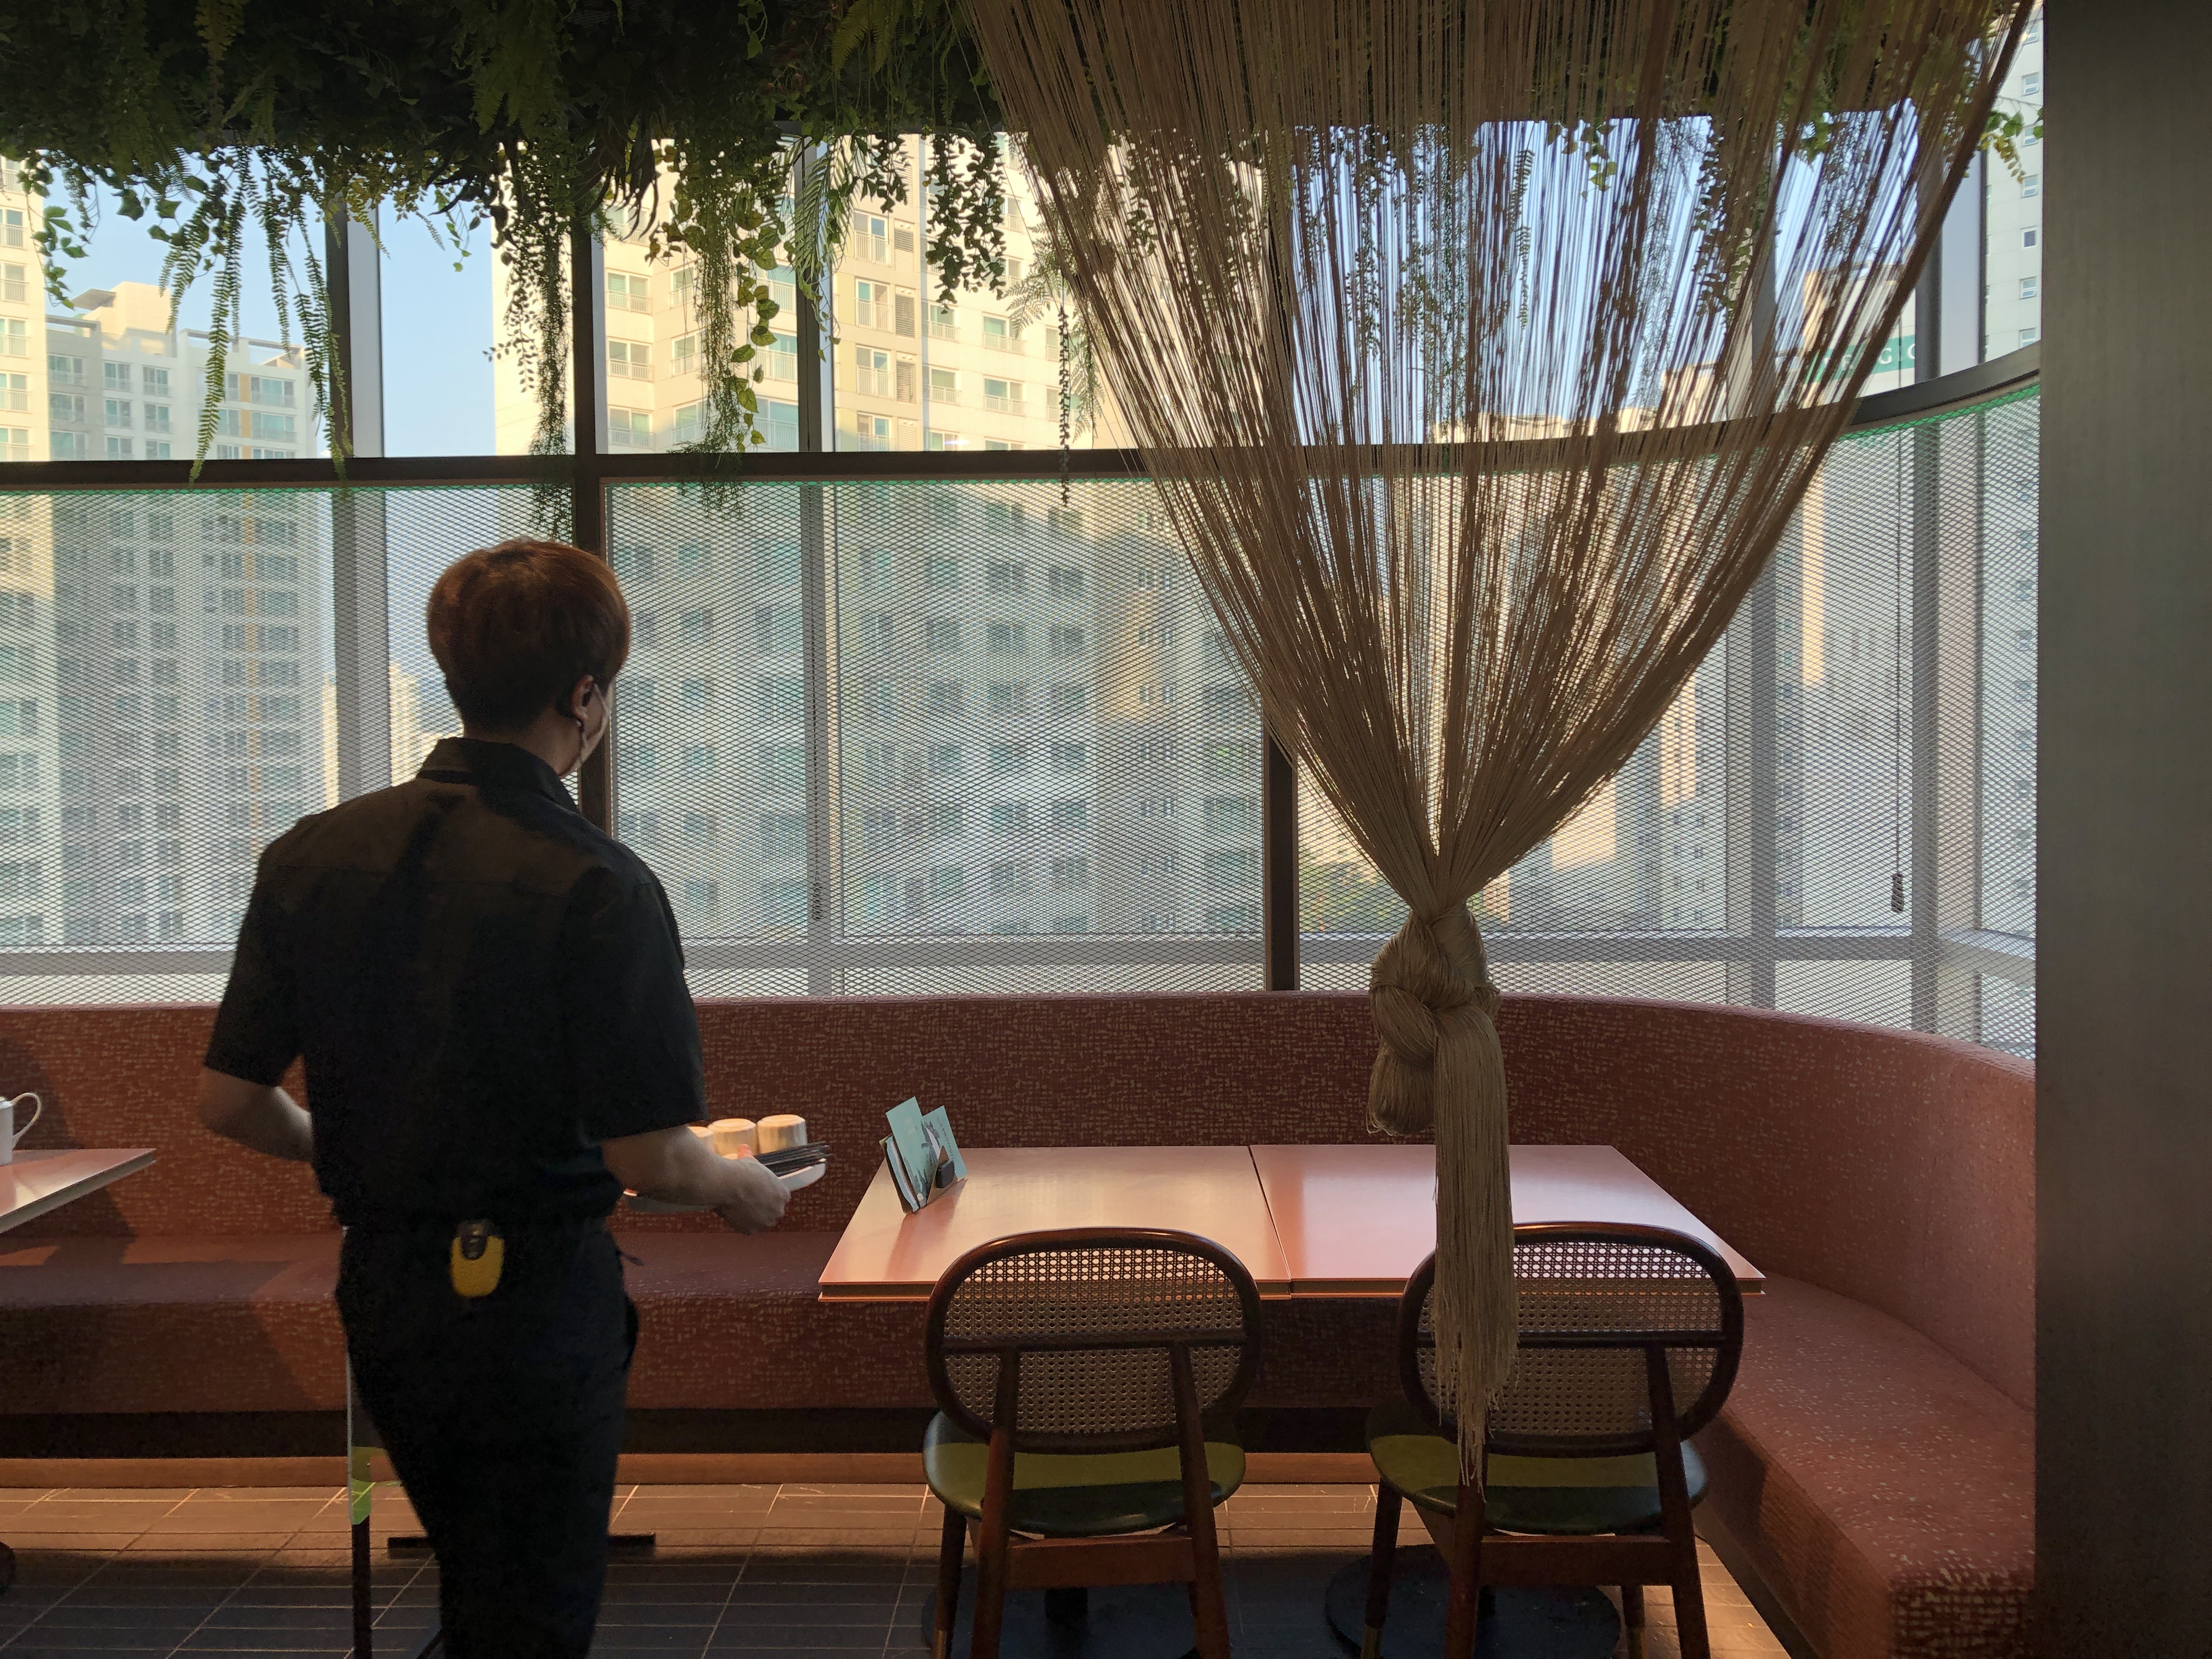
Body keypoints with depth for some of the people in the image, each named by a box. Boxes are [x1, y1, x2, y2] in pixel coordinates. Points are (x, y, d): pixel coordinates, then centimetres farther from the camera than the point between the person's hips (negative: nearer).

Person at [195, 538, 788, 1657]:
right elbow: (648, 1157, -20)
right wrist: (738, 1188, 1)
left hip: (376, 1284, 6)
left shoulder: (310, 855, -3)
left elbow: (228, 1100, 2)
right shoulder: (595, 887, -20)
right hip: (532, 1300, -6)